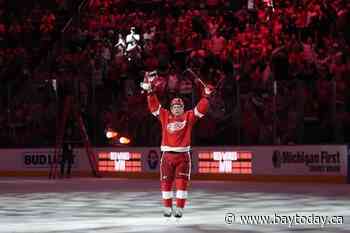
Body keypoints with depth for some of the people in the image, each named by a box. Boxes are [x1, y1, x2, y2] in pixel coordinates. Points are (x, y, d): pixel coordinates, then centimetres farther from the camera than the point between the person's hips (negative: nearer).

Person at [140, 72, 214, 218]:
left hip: (183, 155, -1)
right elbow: (154, 106, 4)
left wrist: (206, 96, -9)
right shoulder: (165, 116, 8)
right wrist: (149, 91, -4)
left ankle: (179, 208, -2)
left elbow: (200, 109, 0)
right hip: (167, 155, 1)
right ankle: (167, 208, 14)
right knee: (166, 182, 4)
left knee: (182, 183, -5)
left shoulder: (188, 117, 6)